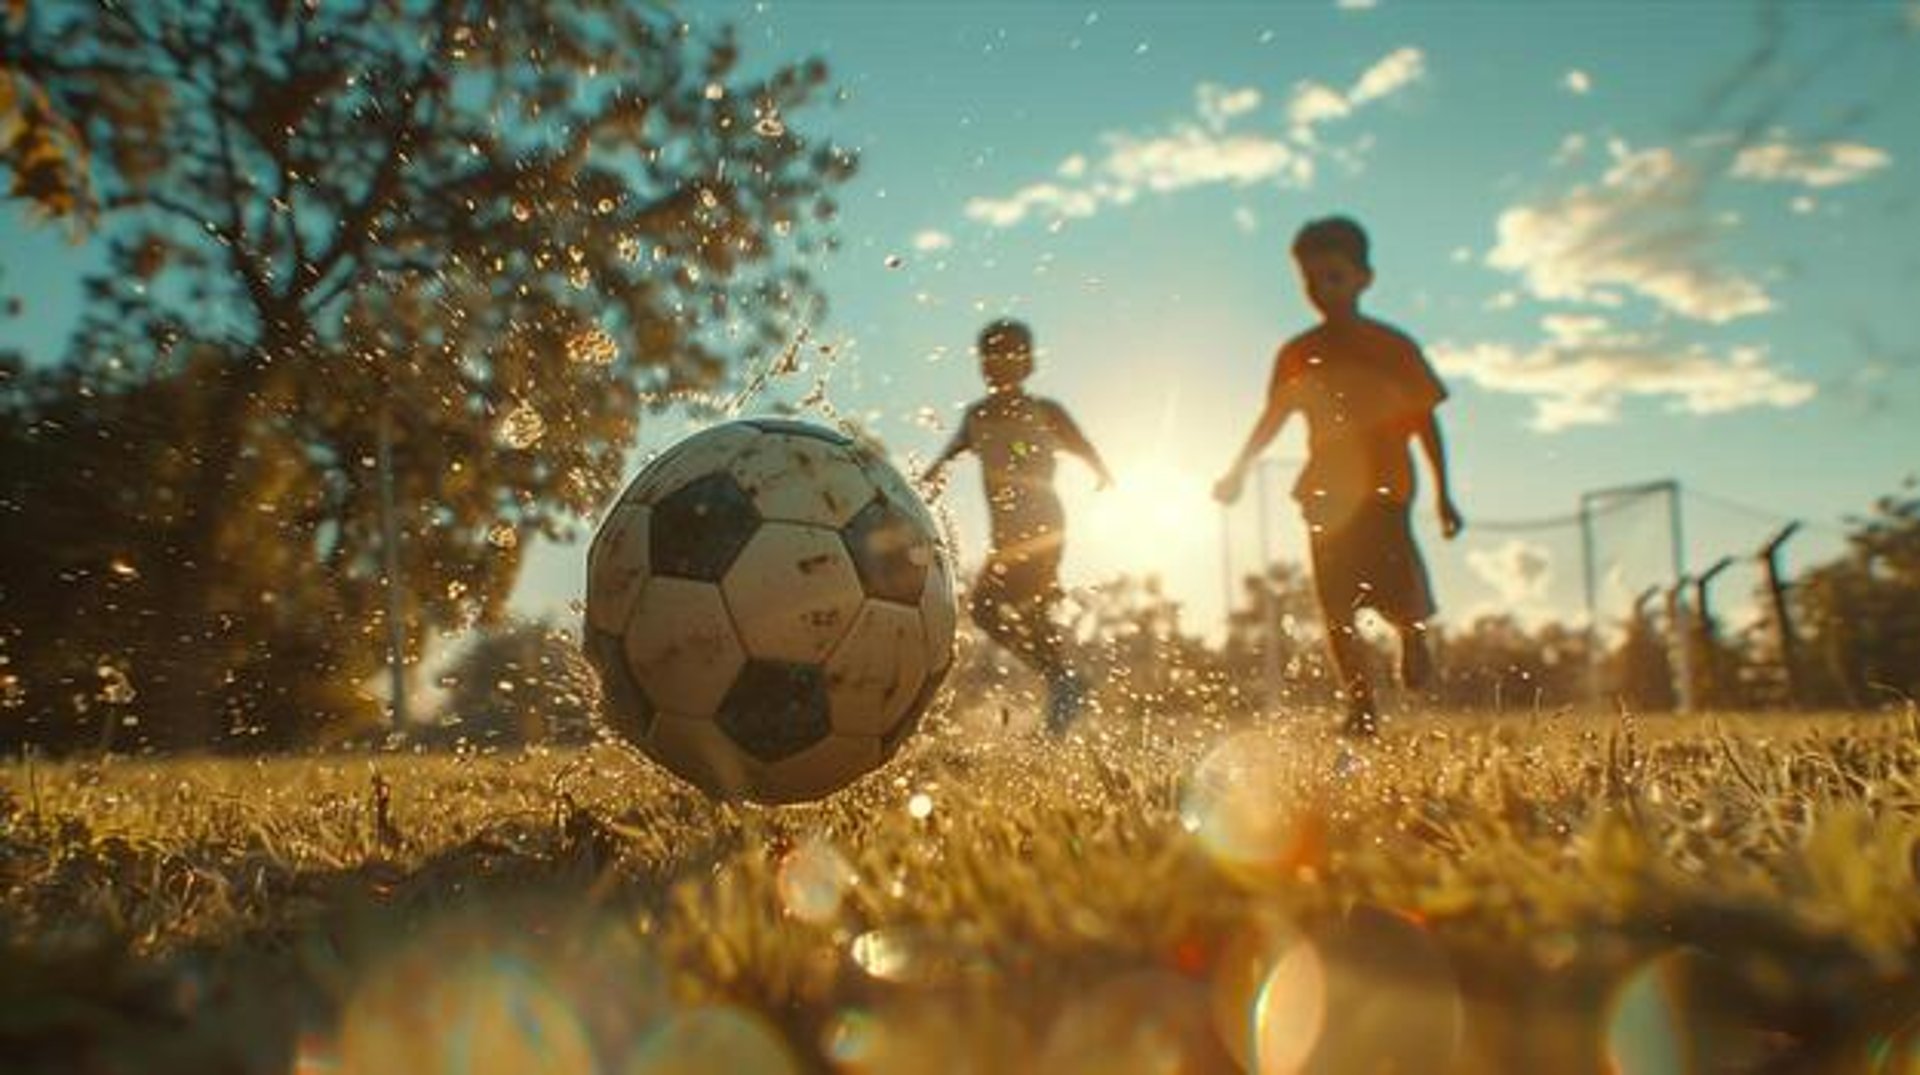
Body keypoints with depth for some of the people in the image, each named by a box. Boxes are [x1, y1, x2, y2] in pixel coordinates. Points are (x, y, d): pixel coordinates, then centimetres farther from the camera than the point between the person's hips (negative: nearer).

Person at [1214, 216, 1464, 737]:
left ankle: (1413, 635, 19)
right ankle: (1362, 710, 11)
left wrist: (1443, 495, 6)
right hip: (1325, 492, 2)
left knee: (1400, 598, -16)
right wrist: (1239, 470, 4)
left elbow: (1424, 419, 7)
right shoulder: (1298, 354, 7)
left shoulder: (1393, 346, 2)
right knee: (1337, 613, -1)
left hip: (1383, 487, -2)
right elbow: (1273, 417, 14)